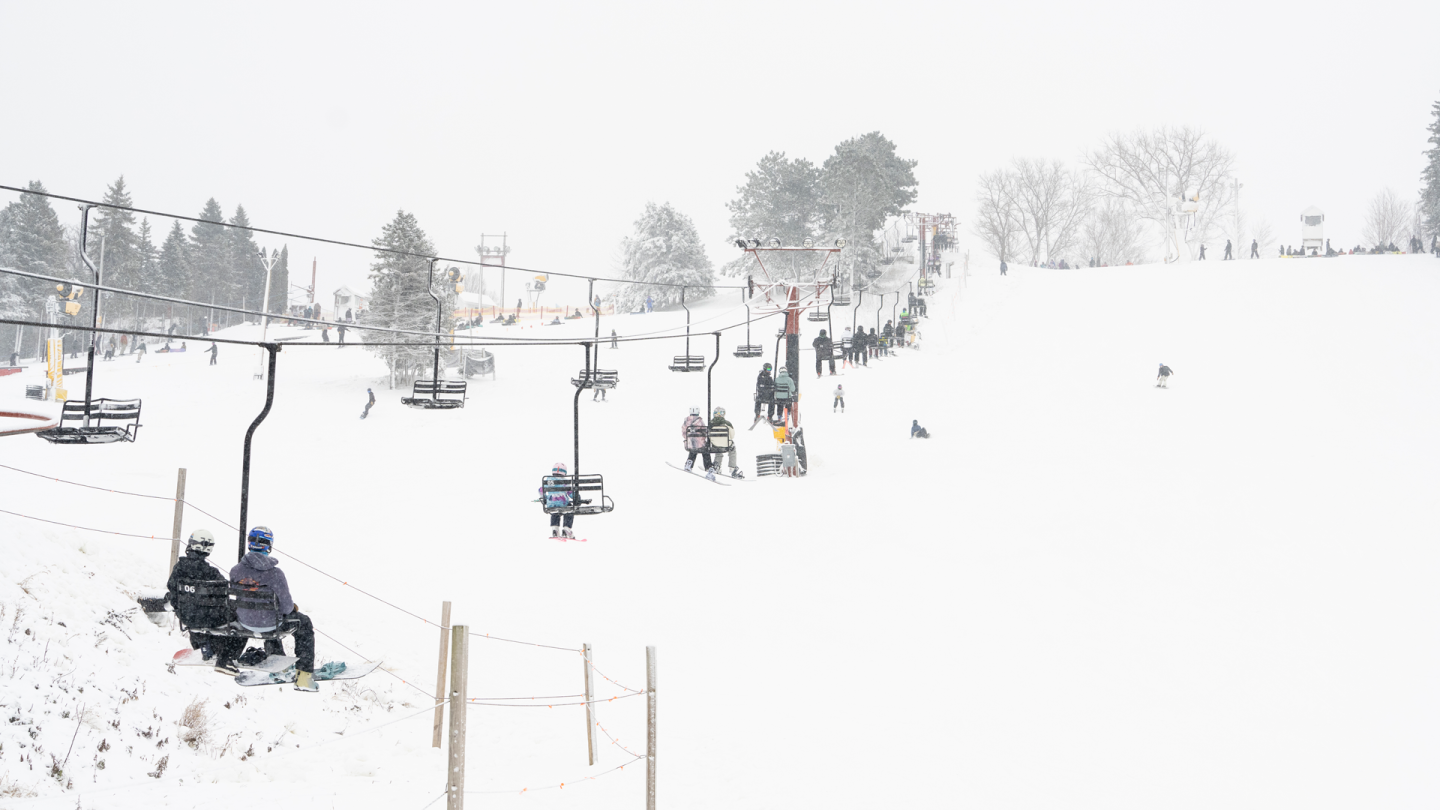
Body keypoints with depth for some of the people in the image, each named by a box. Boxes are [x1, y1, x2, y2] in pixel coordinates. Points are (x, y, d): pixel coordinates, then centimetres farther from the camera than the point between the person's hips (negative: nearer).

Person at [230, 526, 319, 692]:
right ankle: (303, 675, 20)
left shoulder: (235, 571, -12)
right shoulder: (274, 573, -26)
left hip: (244, 622, 5)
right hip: (269, 624, -5)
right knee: (304, 624, 23)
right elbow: (286, 606, -20)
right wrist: (293, 607, 5)